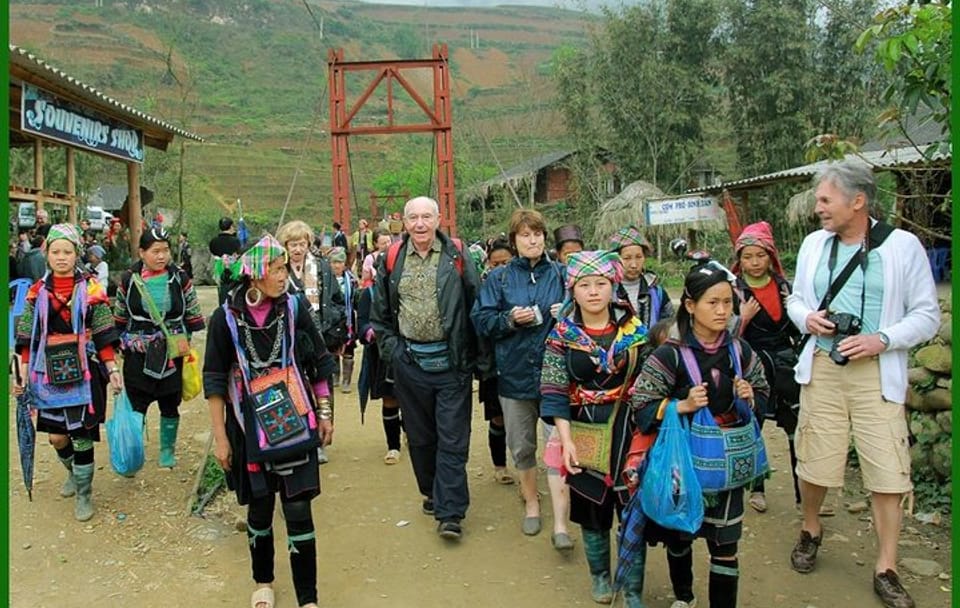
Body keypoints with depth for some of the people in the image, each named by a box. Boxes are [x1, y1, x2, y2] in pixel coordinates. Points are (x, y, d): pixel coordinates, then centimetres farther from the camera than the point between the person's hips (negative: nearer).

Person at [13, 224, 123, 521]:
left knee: (82, 435, 1)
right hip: (50, 374, 3)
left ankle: (84, 495, 18)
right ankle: (73, 474, 40)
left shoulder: (91, 289, -3)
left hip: (84, 373, -3)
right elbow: (28, 338, 6)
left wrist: (112, 369, -8)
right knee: (56, 436, 9)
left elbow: (103, 335, -3)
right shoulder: (37, 291, 5)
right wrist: (22, 374, 1)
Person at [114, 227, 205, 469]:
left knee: (170, 404, 11)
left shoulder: (180, 279, -3)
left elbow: (193, 315, 5)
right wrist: (121, 342, 9)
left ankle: (167, 451, 27)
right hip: (137, 354, -1)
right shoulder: (129, 280, -3)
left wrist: (185, 337, -1)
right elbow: (120, 317, 8)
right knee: (135, 404, -2)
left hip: (171, 353, 1)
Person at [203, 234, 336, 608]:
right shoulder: (227, 317, -7)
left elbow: (319, 364, 3)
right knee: (259, 508, 13)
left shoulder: (294, 307, -5)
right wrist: (220, 437, -2)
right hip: (250, 429, 0)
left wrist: (324, 415, 4)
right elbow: (215, 380, -2)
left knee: (299, 510, -1)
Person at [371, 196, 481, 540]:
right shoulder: (392, 261, 3)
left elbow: (476, 307, -2)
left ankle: (449, 512, 5)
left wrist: (470, 355, -5)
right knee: (420, 435, 15)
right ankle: (431, 492, 34)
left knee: (452, 439, -1)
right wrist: (391, 350, 3)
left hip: (451, 361, -3)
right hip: (409, 363, 3)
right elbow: (380, 314, 11)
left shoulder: (457, 257, -3)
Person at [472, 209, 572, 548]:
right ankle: (531, 502, 34)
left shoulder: (559, 275, 4)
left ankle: (560, 522, 6)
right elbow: (481, 320, 2)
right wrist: (510, 319, -14)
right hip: (515, 372, 1)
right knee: (522, 445, 12)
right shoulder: (499, 278, 5)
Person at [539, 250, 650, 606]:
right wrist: (566, 440, -13)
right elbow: (554, 393, -6)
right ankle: (600, 575, 36)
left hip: (629, 428, 0)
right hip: (585, 429, 0)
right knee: (592, 505, 13)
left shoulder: (633, 328, -2)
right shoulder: (562, 335, -4)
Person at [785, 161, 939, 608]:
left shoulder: (903, 246, -5)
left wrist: (881, 340, -17)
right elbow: (795, 299, 16)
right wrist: (806, 318, -6)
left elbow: (927, 315, -2)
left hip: (877, 373, -2)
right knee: (813, 462, 10)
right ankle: (810, 530, 37)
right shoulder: (814, 243, 6)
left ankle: (886, 570, 16)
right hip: (821, 367, 3)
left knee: (887, 472, 0)